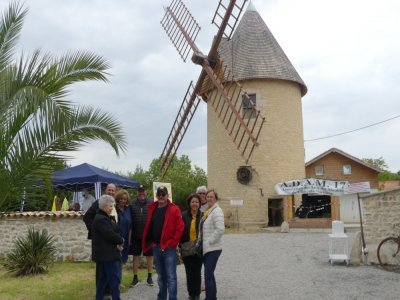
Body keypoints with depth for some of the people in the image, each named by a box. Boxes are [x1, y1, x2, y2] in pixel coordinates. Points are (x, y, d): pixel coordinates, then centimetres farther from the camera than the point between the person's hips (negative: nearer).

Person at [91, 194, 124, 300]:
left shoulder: (103, 218, 16)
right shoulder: (101, 219, -18)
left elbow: (114, 232, 11)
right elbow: (111, 235, -23)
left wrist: (118, 243, -7)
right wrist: (121, 241, -5)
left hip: (105, 254, 11)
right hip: (107, 254, -11)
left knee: (103, 279, 15)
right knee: (115, 279, -6)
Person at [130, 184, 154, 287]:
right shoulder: (132, 205, -2)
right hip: (136, 236, 1)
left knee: (149, 256, 11)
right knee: (136, 256, 9)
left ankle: (149, 277, 25)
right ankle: (135, 277, 21)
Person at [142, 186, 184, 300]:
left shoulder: (174, 209, -8)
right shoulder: (152, 209, 9)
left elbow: (179, 228, -11)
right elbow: (148, 227, 16)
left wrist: (172, 243, -13)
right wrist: (151, 242, 9)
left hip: (169, 248, -5)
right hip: (156, 247, 6)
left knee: (171, 277, -2)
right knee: (161, 276, 17)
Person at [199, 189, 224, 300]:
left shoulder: (217, 211, -13)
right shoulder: (207, 211, 14)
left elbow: (220, 229, -25)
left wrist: (209, 241, -19)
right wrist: (201, 241, 10)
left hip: (213, 248, -9)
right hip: (206, 248, 9)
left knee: (208, 275, -11)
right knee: (209, 274, 17)